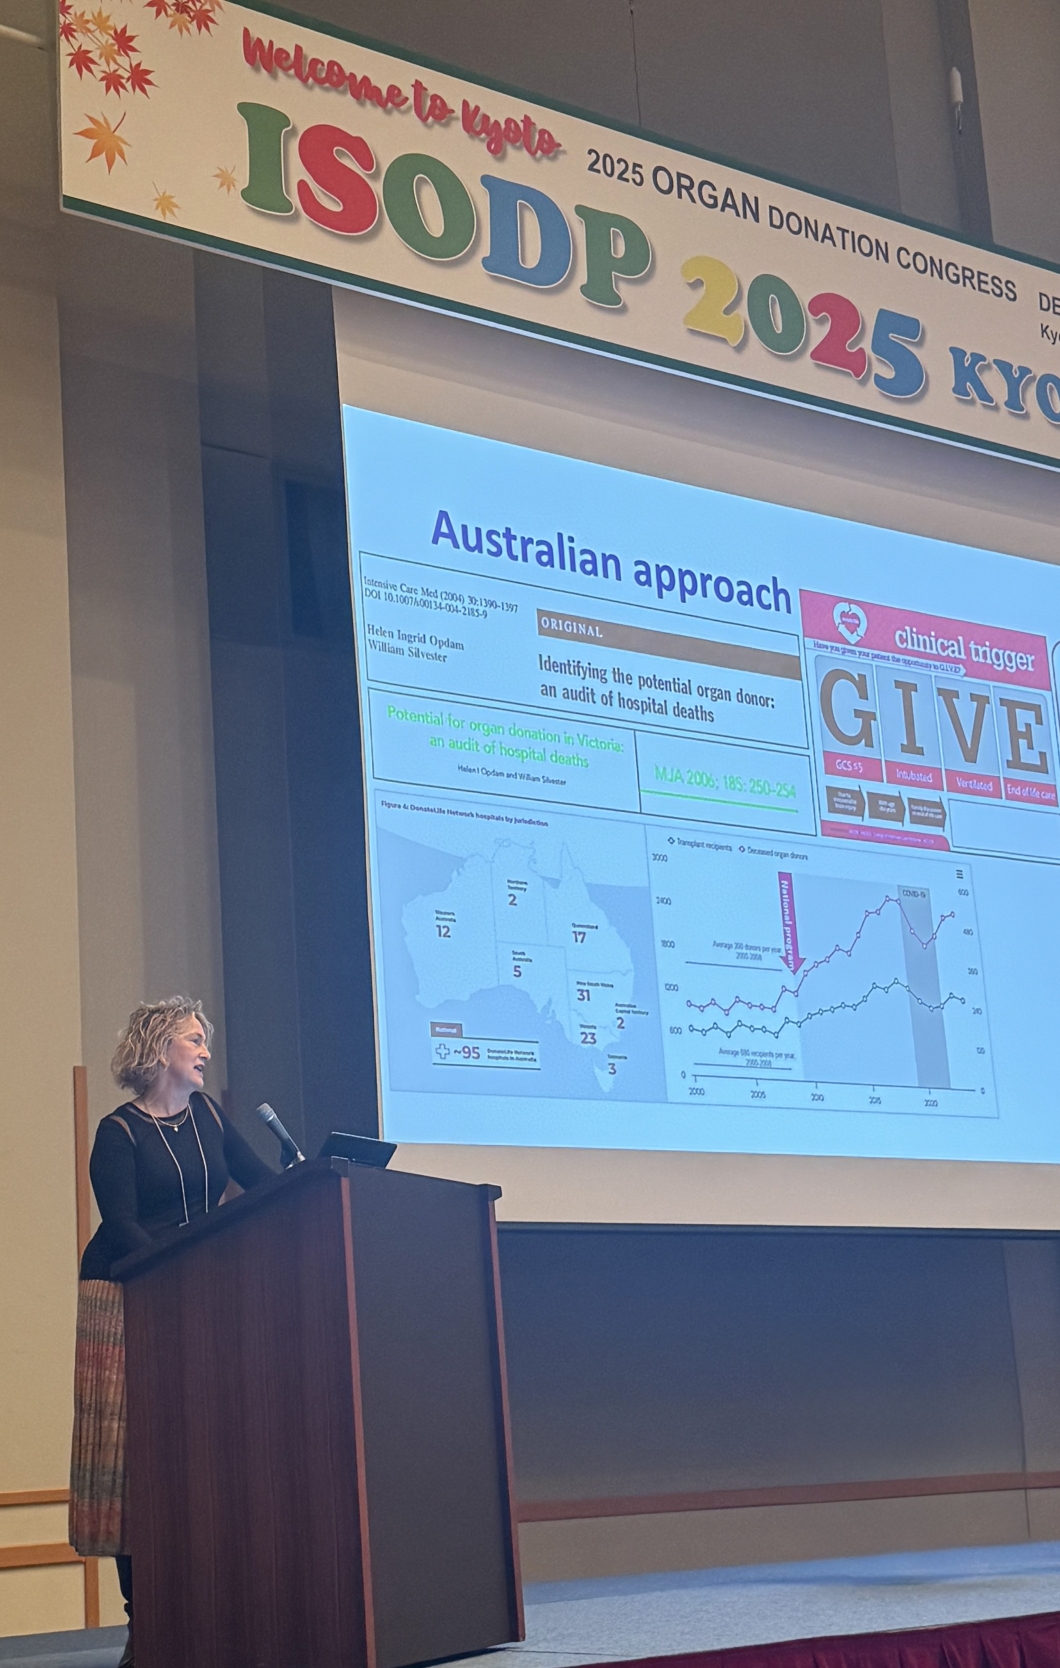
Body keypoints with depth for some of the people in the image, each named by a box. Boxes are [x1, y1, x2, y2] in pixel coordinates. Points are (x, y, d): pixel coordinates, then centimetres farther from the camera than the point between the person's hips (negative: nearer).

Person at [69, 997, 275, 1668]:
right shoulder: (120, 1133, -5)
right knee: (132, 1447, -5)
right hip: (127, 1298, -5)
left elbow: (264, 1182, 11)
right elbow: (122, 1226, -14)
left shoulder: (208, 1116, 11)